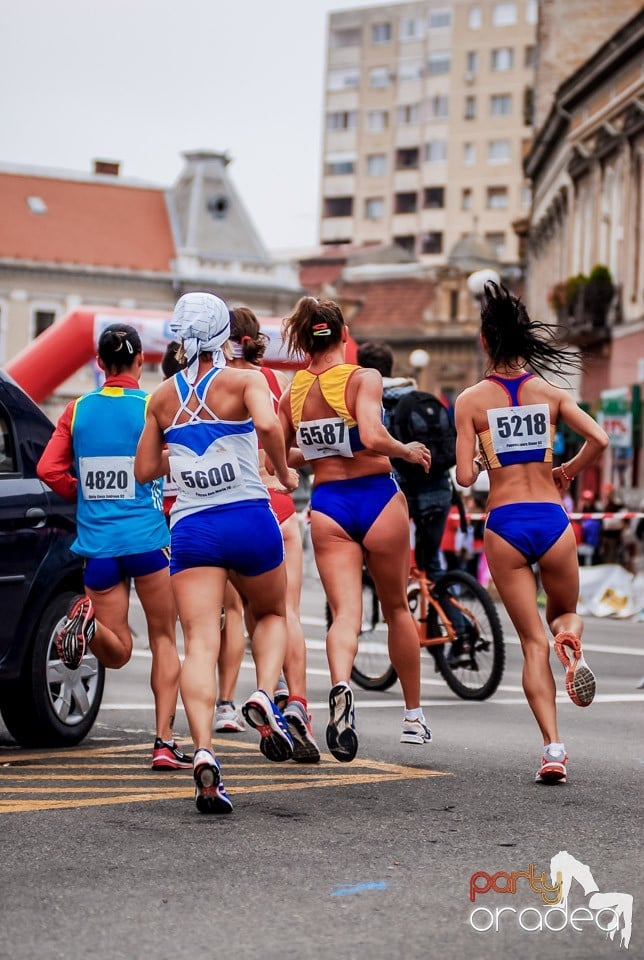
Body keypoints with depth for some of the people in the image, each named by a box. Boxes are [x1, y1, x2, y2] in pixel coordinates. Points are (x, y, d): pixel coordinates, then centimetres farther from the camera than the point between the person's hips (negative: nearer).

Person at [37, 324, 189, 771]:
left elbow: (49, 469, 2)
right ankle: (165, 742, 1)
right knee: (164, 640, 11)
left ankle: (88, 620, -22)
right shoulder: (153, 407, -5)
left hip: (97, 543, 3)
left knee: (118, 652, 11)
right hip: (147, 537, -3)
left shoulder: (78, 410, 5)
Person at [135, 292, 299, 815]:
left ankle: (204, 751, -27)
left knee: (200, 644, -7)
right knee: (272, 615, 24)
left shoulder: (163, 398, 11)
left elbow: (145, 469, 17)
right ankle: (265, 696, -4)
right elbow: (267, 424, -20)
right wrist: (284, 472, -4)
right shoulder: (245, 380, 1)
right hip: (250, 520, -1)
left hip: (191, 530, 2)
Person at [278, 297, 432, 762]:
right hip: (377, 497, -2)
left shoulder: (293, 391, 5)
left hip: (327, 504, 2)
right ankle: (414, 716, 27)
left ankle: (342, 685, -36)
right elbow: (372, 438, -24)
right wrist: (408, 451, -6)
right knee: (397, 608, 15)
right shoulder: (363, 378, -9)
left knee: (345, 611, -3)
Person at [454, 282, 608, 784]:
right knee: (565, 612, 25)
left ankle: (553, 748, -8)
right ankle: (570, 637, -14)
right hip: (551, 518, 1)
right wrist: (568, 472, 8)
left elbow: (465, 476, -7)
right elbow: (598, 439, -9)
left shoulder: (471, 401, -2)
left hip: (504, 524, -1)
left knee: (533, 642, 6)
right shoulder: (551, 393, 3)